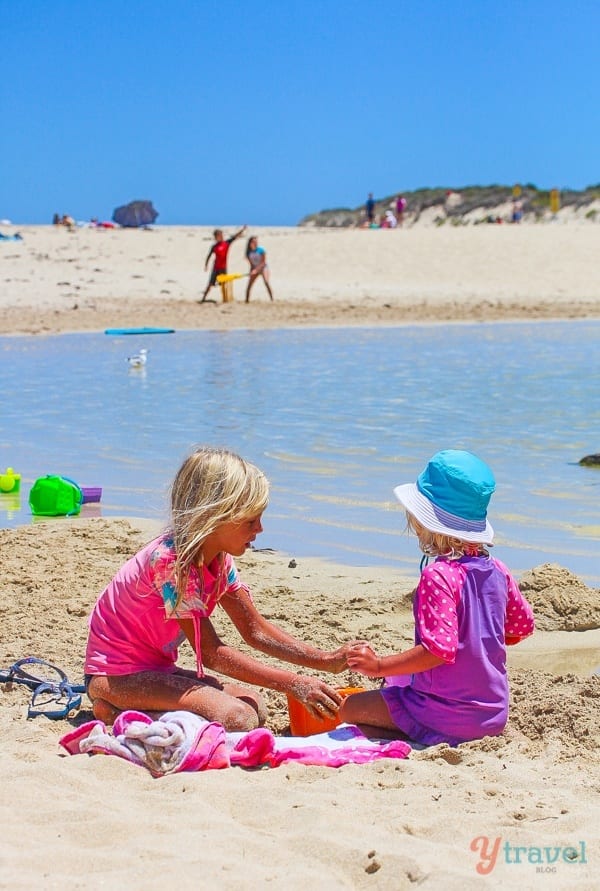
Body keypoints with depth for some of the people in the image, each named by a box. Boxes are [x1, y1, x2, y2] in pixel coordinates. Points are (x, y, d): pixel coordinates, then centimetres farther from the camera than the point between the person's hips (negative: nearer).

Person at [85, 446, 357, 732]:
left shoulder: (219, 559, 2)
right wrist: (292, 683, -24)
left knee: (255, 707, 1)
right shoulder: (169, 560, -26)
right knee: (238, 719, -23)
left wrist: (328, 661, -2)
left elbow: (257, 631, 9)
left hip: (157, 669, 10)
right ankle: (116, 714, -12)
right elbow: (211, 652, -22)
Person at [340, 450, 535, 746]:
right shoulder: (496, 570, 1)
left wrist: (379, 666, -23)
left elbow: (439, 649, -28)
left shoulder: (438, 576, -22)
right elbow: (521, 627, 14)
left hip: (447, 718, -8)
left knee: (348, 708, 2)